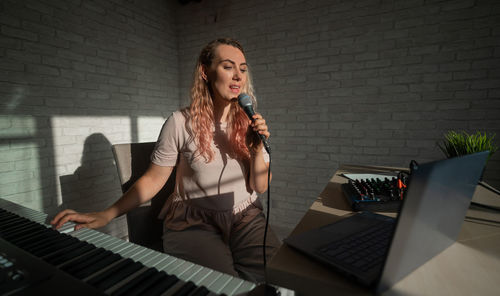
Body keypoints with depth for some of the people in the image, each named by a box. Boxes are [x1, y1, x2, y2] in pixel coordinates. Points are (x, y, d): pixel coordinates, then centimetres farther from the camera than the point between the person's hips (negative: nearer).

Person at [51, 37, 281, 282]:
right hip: (195, 221, -2)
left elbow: (260, 187, 1)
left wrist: (257, 149, -15)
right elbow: (153, 179, -1)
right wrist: (105, 215, -11)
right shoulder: (181, 122, -7)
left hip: (246, 216, 3)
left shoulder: (250, 123, 2)